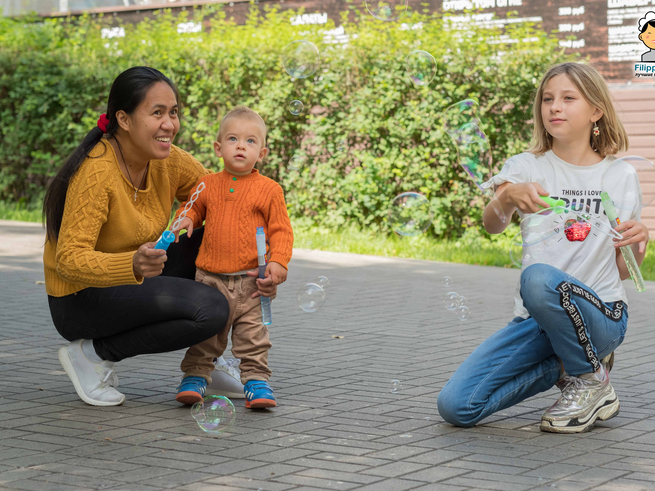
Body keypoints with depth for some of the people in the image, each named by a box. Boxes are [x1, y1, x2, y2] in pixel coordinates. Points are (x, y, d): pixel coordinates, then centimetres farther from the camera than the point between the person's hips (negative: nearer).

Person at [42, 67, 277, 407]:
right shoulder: (96, 172, -26)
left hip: (133, 287, 7)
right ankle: (92, 354, -9)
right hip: (81, 301, -7)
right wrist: (133, 264, -49)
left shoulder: (169, 162, -5)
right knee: (211, 309, -24)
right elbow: (69, 258, -31)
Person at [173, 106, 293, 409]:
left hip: (250, 281, -2)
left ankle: (256, 380, 10)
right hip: (210, 278, 2)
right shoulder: (207, 185, 7)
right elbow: (195, 207, 25)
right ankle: (196, 375, 17)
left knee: (253, 335, 2)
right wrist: (186, 219, 2)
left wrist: (278, 261, -13)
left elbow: (280, 230, 1)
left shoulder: (268, 190, 0)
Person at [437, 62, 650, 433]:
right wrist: (509, 197, -40)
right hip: (535, 320, 3)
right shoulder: (527, 167, 5)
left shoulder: (618, 176, 6)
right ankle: (568, 364, 7)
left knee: (538, 278, -37)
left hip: (600, 315, -3)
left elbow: (623, 269, 11)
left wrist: (639, 243, -12)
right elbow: (492, 225, -17)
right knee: (456, 406, -15)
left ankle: (591, 377, -10)